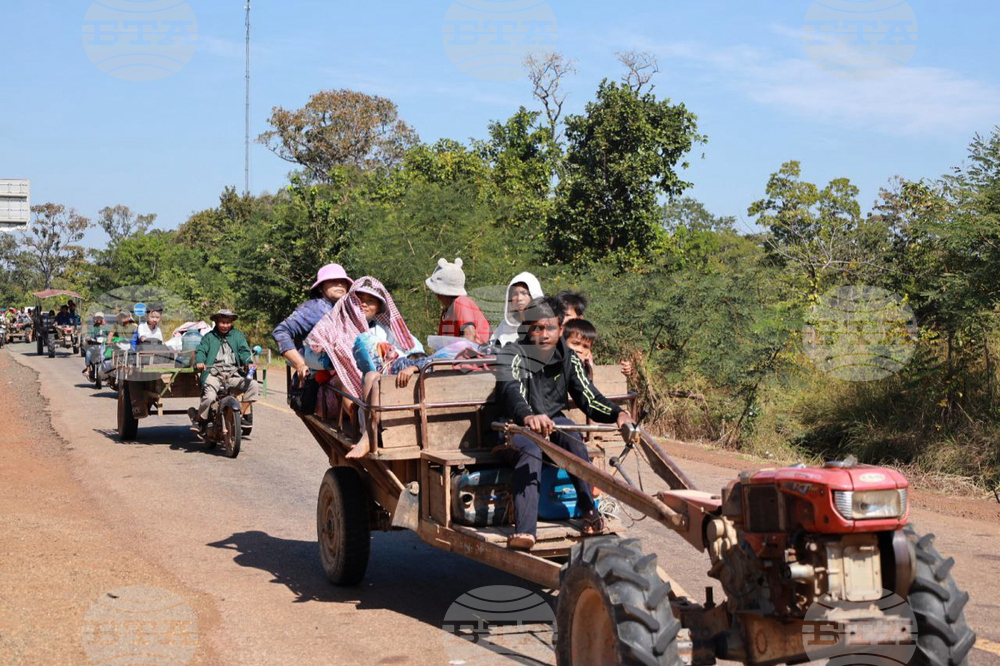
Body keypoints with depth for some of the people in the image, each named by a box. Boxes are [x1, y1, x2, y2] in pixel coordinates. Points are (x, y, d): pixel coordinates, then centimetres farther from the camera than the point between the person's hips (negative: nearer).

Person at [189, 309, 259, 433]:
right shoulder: (209, 337, 17)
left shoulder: (238, 336, 20)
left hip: (233, 374, 2)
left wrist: (249, 362, -16)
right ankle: (198, 420, 0)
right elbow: (201, 350, 4)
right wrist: (199, 362, -20)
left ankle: (243, 413, -4)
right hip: (213, 374, -2)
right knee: (209, 397, -28)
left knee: (252, 384, -20)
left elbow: (244, 351, 7)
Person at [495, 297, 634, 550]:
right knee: (530, 450, -36)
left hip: (552, 422, 4)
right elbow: (511, 390, -36)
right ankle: (524, 531, -49)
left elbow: (589, 398, -6)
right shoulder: (513, 354, -16)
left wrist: (617, 413, -28)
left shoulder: (568, 358, -1)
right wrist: (528, 417, -58)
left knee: (571, 434, -30)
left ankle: (589, 510, -27)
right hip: (516, 427, -4)